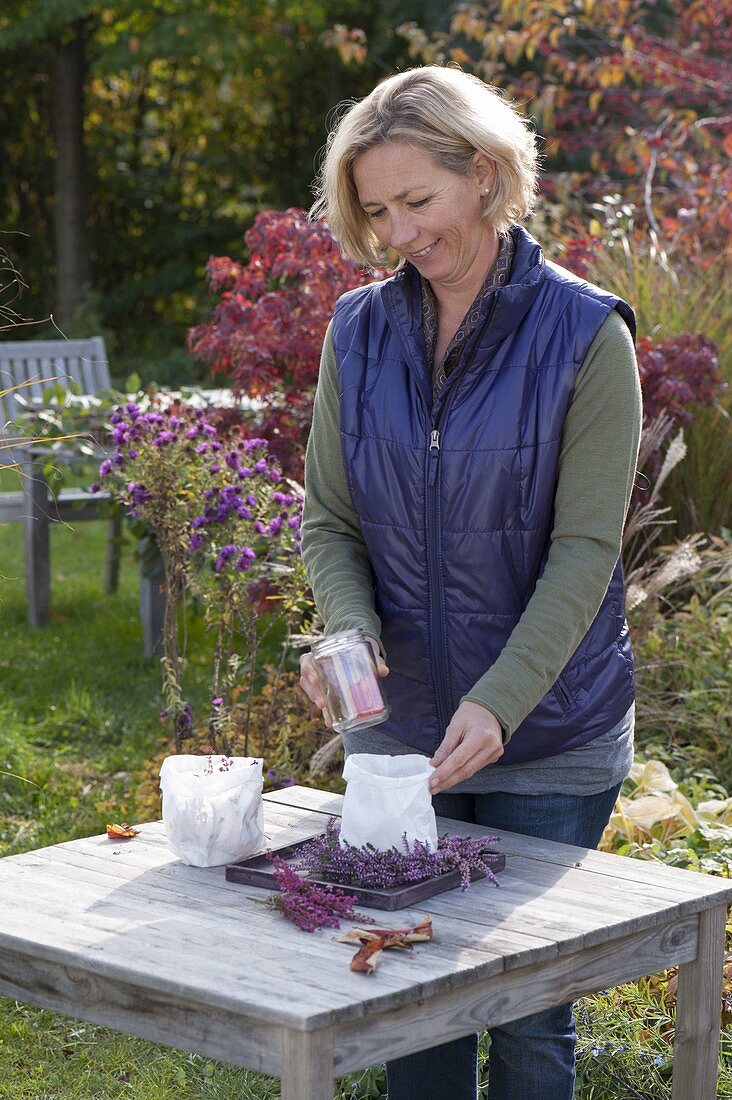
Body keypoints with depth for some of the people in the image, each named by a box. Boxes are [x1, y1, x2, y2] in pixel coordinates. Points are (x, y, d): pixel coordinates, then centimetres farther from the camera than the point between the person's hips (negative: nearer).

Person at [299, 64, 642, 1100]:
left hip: (548, 741, -3)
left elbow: (583, 548, -13)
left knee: (529, 1014, 4)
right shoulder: (359, 332, 2)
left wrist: (499, 702, -23)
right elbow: (329, 519, 4)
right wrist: (351, 633, -16)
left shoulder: (584, 334, -10)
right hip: (397, 725, 3)